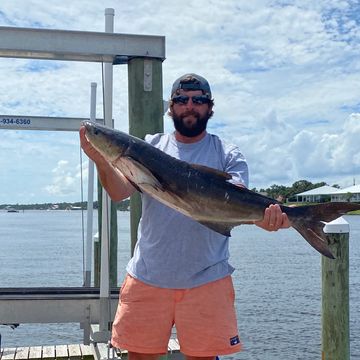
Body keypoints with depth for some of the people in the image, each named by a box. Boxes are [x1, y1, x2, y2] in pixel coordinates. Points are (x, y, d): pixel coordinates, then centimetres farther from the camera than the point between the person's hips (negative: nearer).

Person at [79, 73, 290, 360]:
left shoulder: (228, 155, 4)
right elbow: (120, 192, -6)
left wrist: (264, 216, -34)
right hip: (148, 275, 2)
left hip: (206, 279, -1)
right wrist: (102, 163, -27)